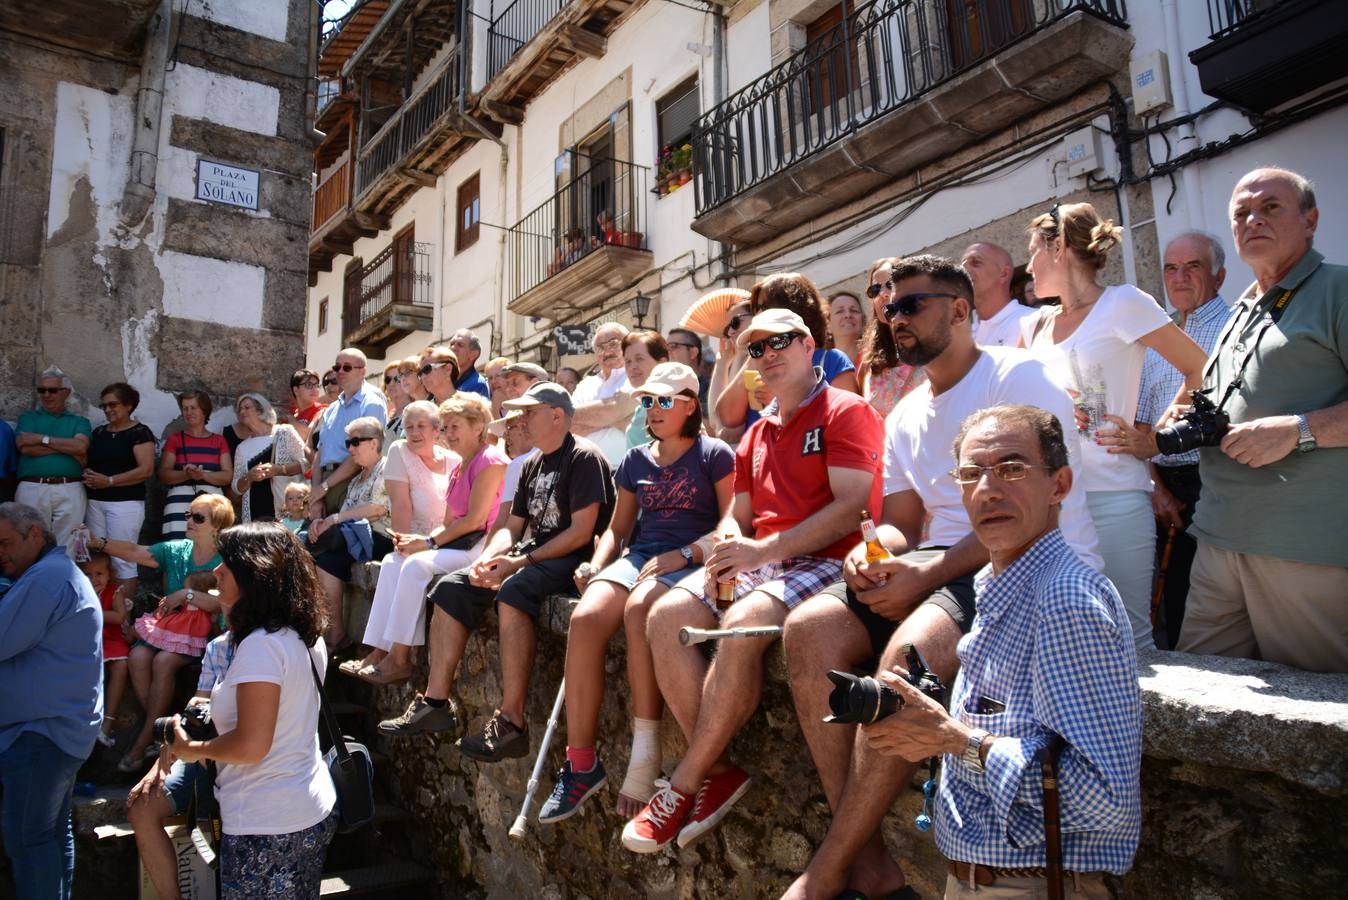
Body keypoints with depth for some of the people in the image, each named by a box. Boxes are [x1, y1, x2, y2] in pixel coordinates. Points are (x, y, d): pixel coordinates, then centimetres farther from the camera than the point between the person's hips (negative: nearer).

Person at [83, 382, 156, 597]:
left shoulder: (140, 432, -4)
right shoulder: (98, 432, 16)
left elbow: (146, 470, -12)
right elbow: (87, 462, 22)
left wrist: (109, 481, -17)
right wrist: (87, 475, -1)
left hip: (125, 503, -6)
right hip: (95, 502, 6)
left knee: (121, 560, -5)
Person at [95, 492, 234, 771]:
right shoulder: (176, 550, 7)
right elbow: (135, 552, 0)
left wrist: (187, 594, -21)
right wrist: (99, 544, -13)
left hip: (201, 631, -5)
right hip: (166, 623, 5)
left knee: (163, 662, -27)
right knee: (137, 656, -21)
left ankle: (143, 742, -13)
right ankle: (159, 731, -7)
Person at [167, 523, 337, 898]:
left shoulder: (260, 645, -21)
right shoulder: (304, 637, 5)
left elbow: (250, 747, -21)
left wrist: (191, 749, -5)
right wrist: (221, 710, 18)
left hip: (268, 825, -8)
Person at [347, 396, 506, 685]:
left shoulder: (490, 460, -10)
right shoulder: (458, 466, 20)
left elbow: (475, 519, -17)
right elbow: (448, 522, 16)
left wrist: (429, 541, -14)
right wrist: (419, 540, -3)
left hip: (482, 544, -10)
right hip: (460, 542, 10)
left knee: (417, 564, -24)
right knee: (393, 561, -4)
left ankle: (399, 660, -16)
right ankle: (378, 652, -9)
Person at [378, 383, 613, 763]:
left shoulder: (584, 457, -9)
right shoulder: (533, 466, 19)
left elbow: (582, 531, -18)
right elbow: (512, 527, 18)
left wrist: (520, 561, -19)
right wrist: (487, 559, -3)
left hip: (571, 559, -9)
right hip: (533, 554, 9)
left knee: (513, 590, -35)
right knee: (451, 587, -1)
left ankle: (512, 722, -32)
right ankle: (436, 701, 1)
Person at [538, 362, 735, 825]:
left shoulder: (715, 454, 4)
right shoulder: (635, 461, 20)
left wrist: (683, 554, -18)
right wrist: (595, 564, 4)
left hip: (692, 562, -5)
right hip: (638, 556, 5)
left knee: (638, 609, -38)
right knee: (584, 617, -26)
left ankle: (645, 756, -29)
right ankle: (581, 762, -20)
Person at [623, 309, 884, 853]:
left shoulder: (846, 411, -1)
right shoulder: (756, 434, 23)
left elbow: (852, 507, -13)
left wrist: (764, 550, -19)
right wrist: (730, 546, -4)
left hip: (823, 563, -7)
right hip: (757, 562, 8)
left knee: (742, 625, -34)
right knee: (665, 617, -16)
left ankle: (684, 786, -18)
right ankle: (718, 772, -12)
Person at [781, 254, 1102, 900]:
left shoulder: (1016, 376, -5)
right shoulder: (905, 416, 19)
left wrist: (929, 572, -23)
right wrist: (872, 554, -7)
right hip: (941, 566, 7)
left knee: (911, 647, -36)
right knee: (810, 629, -18)